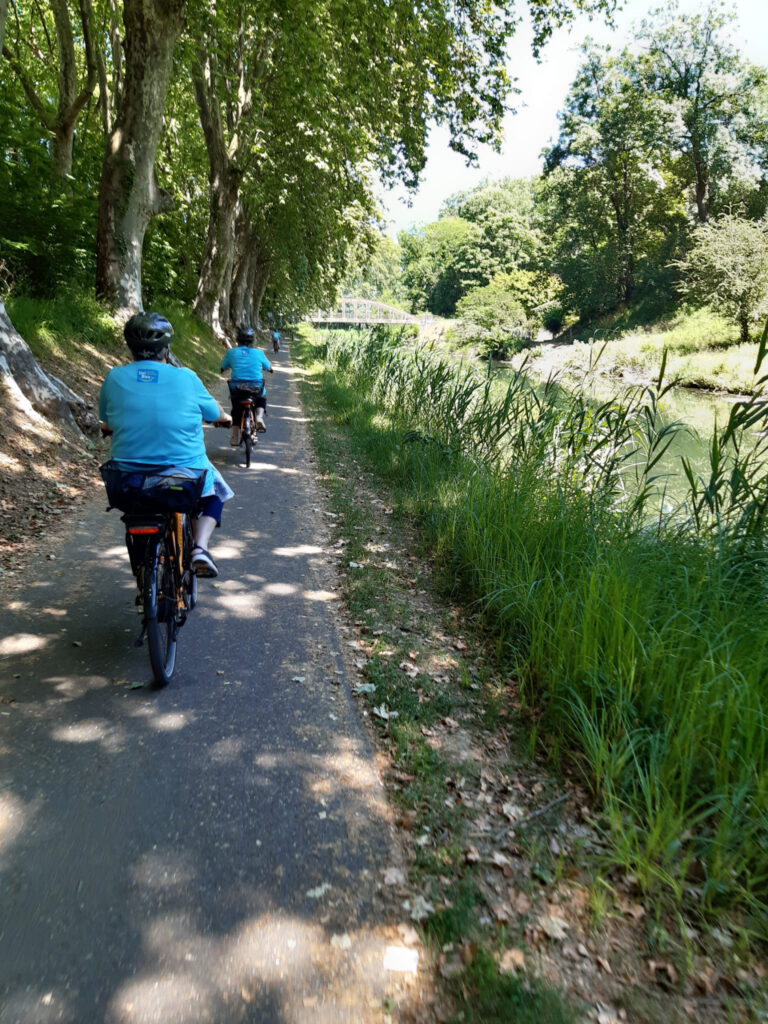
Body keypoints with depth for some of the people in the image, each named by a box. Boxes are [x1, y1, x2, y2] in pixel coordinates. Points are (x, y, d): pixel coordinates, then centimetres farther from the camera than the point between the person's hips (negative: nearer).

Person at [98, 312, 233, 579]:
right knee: (213, 492, 29)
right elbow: (215, 414, 9)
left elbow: (106, 425, 11)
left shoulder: (115, 378, -2)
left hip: (128, 481, 3)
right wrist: (225, 418, 33)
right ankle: (200, 548, 6)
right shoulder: (185, 377, -7)